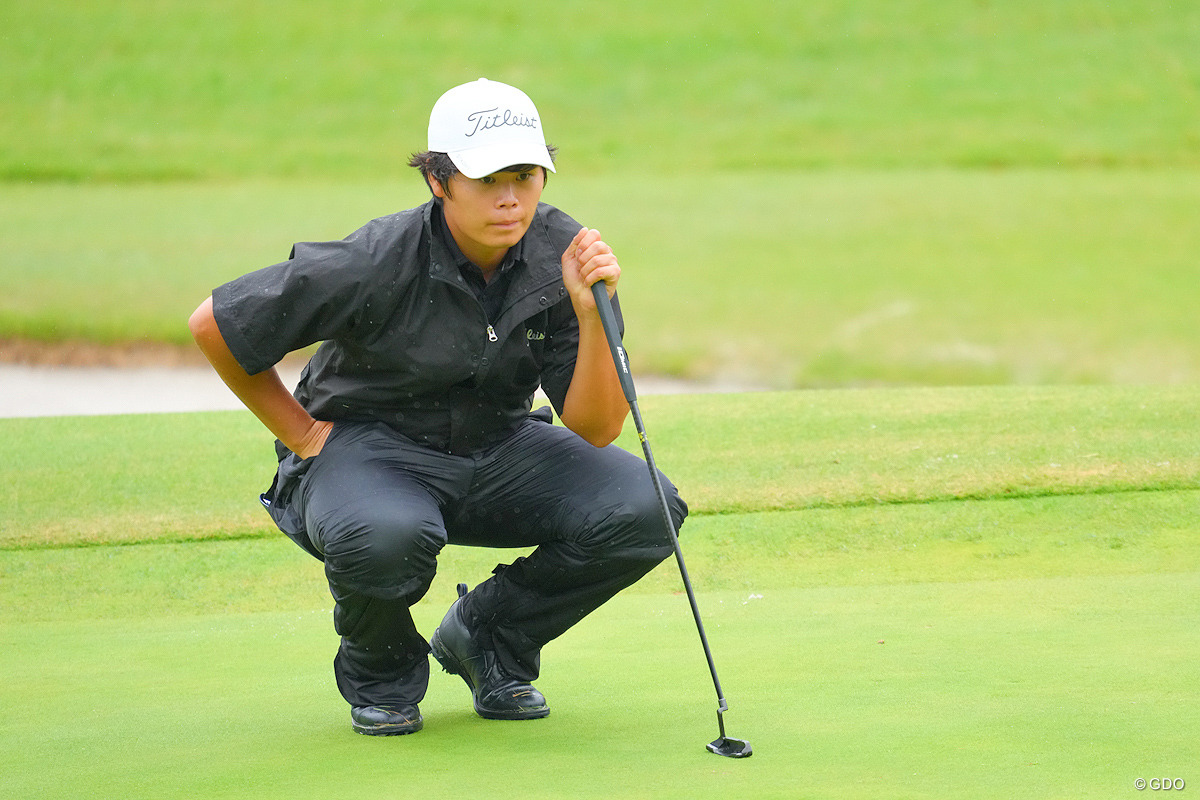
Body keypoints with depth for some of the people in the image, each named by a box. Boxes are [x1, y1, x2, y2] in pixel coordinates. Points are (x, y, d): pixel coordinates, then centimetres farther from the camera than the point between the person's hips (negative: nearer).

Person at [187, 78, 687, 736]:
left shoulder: (564, 256, -13)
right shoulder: (379, 262, -24)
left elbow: (595, 429, -14)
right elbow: (213, 324, -13)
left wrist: (592, 314, -29)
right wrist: (302, 434, -3)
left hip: (501, 448, 4)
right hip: (369, 446, -4)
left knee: (642, 509, -21)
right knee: (385, 536, -40)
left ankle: (489, 637, 6)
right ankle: (380, 672, -3)